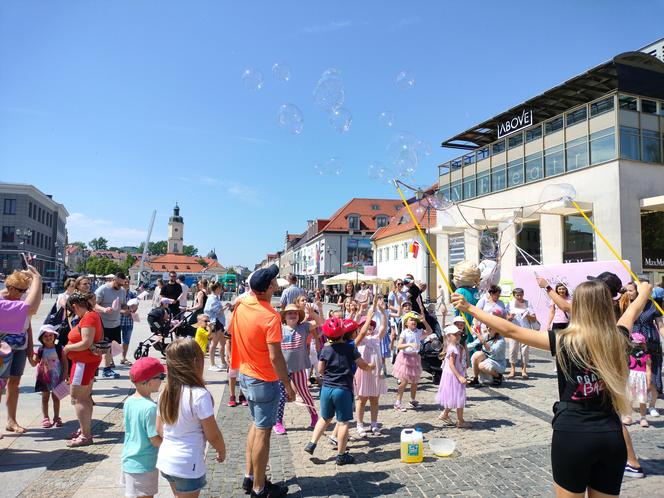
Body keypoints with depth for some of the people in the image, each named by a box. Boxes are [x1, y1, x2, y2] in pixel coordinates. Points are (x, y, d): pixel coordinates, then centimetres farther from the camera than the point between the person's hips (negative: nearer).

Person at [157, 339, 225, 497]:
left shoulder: (166, 392, -4)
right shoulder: (200, 395, -24)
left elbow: (159, 430, 7)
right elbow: (213, 435, -16)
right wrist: (222, 451, 3)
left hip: (165, 461, 7)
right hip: (187, 466, -6)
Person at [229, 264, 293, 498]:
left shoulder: (241, 304, -2)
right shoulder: (271, 317, -25)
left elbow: (230, 329, 15)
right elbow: (275, 357, -24)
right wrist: (288, 385, -16)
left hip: (245, 375, 8)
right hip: (264, 381, -8)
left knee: (256, 424, 22)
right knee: (263, 432, 5)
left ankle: (250, 477, 32)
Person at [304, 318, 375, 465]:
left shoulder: (325, 349, 0)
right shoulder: (350, 348, -7)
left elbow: (320, 370, 3)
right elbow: (362, 365, -1)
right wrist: (371, 366, 19)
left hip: (326, 388, 4)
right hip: (343, 389, -3)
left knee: (325, 418, 21)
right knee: (343, 422, 6)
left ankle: (311, 444, 18)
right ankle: (341, 455, 13)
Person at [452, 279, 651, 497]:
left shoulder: (564, 342, -13)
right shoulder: (617, 339, 0)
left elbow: (510, 330, -13)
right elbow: (634, 308, 22)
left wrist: (469, 308, -7)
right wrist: (644, 290, 42)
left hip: (572, 433, -4)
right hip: (612, 435, 4)